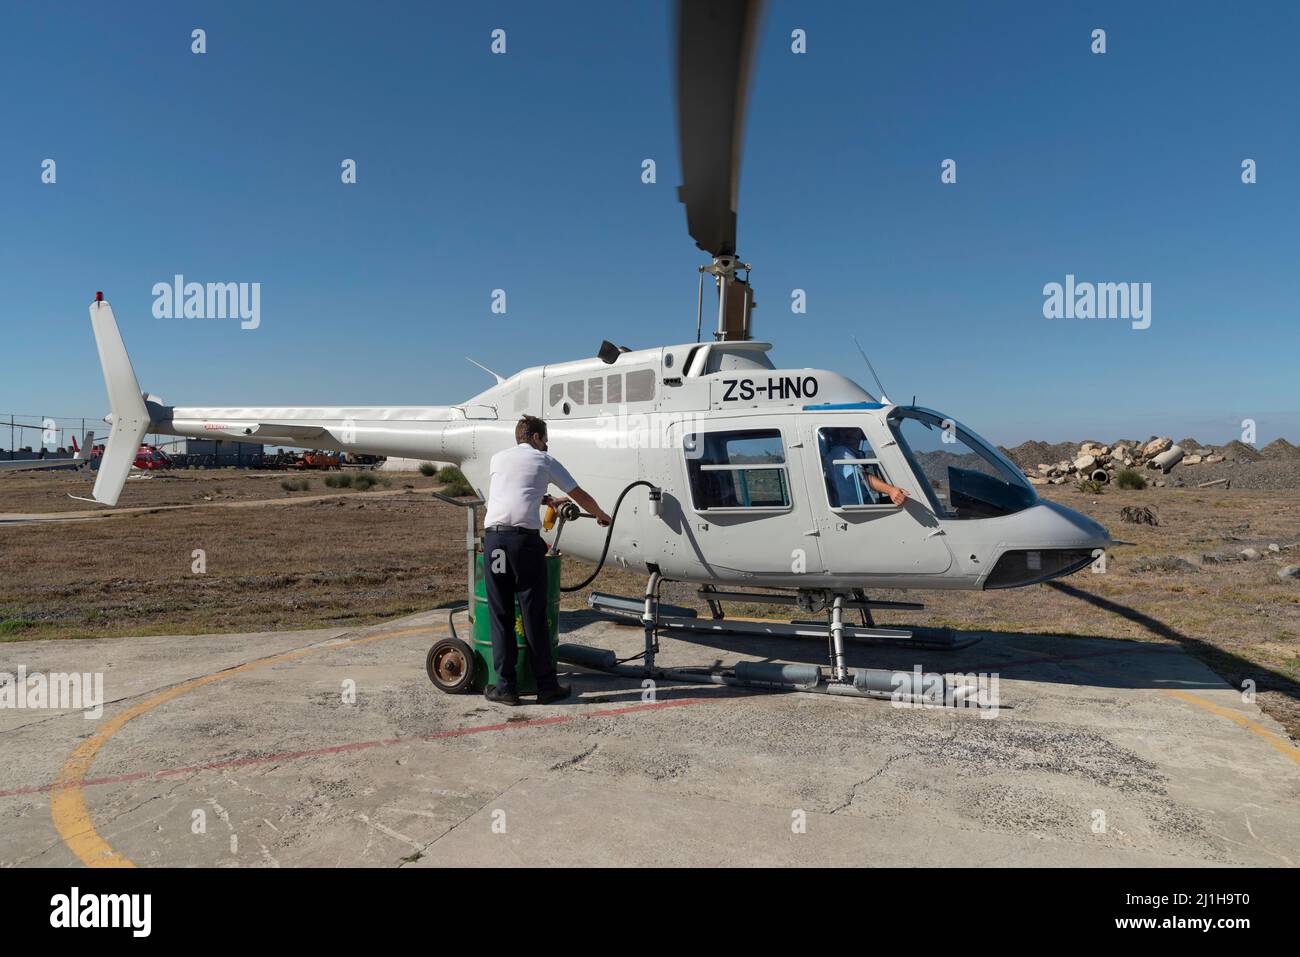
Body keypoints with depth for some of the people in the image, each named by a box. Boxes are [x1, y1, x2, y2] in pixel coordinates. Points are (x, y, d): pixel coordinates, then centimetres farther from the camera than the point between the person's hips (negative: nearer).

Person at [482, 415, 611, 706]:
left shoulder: (497, 458, 23)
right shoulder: (545, 461, 14)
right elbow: (580, 496, 22)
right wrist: (602, 516, 39)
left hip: (493, 536, 3)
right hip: (524, 537, -2)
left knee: (500, 615, 7)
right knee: (534, 615, 4)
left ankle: (505, 687, 11)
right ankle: (546, 685, 11)